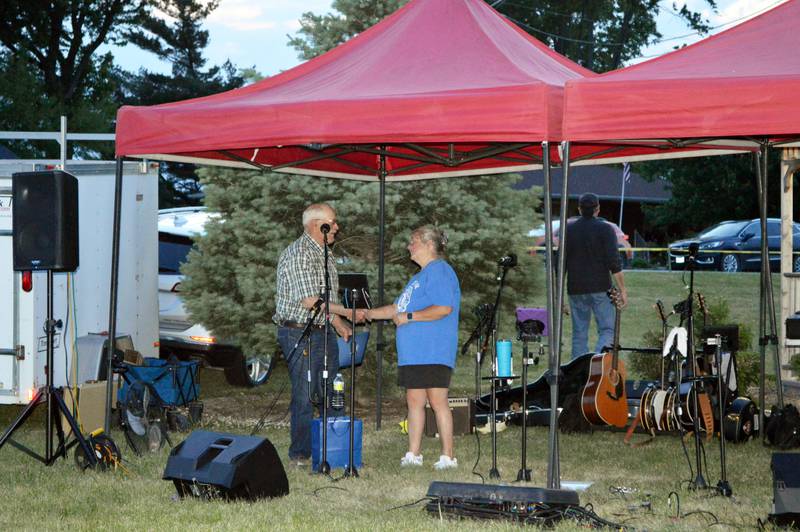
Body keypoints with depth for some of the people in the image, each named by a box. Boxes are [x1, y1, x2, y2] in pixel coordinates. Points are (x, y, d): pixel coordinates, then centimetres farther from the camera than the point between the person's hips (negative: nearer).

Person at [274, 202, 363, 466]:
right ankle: (300, 453, 2)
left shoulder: (325, 254, 16)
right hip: (300, 333, -9)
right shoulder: (298, 253, -15)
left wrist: (338, 324, 13)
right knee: (305, 396, -5)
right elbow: (310, 300, -20)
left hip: (324, 332, 9)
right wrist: (345, 312, -15)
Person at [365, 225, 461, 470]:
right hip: (413, 353, 10)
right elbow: (398, 307, 31)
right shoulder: (421, 275, 23)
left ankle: (448, 456, -6)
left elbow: (444, 308, -21)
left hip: (433, 353, -10)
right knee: (414, 401, 9)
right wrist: (368, 314, 27)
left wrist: (409, 317, -16)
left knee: (437, 401, -8)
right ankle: (413, 454, 14)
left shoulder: (439, 271, -9)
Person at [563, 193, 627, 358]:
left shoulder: (568, 229, 7)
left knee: (579, 334, 9)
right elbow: (614, 263, -12)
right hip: (600, 289, -4)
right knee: (607, 331, -1)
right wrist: (622, 289, -7)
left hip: (576, 290, 4)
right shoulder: (605, 229, -4)